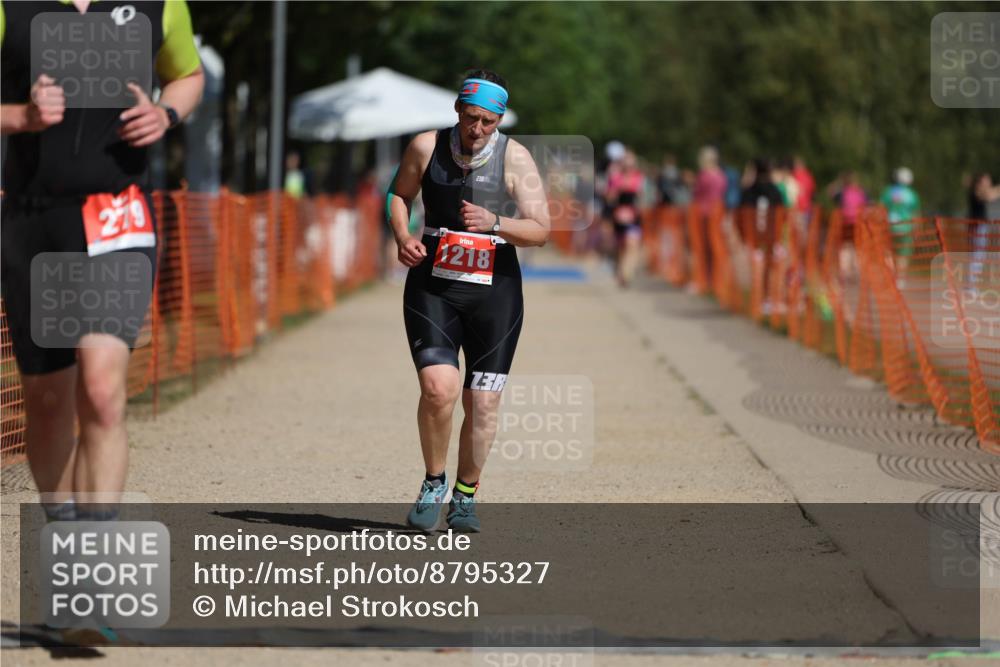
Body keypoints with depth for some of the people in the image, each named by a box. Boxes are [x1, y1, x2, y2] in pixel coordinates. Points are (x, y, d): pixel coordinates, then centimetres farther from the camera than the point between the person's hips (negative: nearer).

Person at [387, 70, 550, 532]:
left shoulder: (515, 158, -6)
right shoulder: (426, 147, -2)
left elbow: (541, 230, -8)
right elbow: (400, 194, 17)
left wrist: (495, 223, -25)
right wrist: (402, 238, -2)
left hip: (495, 291, 0)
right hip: (432, 287, 0)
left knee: (483, 402, 2)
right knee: (438, 387, -18)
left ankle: (465, 495, 24)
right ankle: (433, 484, 5)